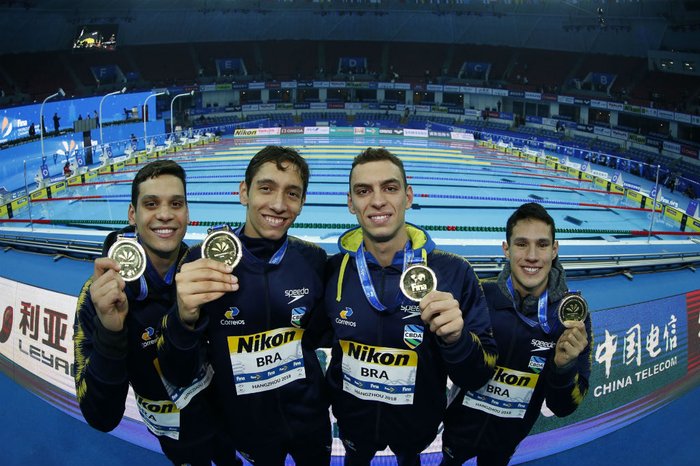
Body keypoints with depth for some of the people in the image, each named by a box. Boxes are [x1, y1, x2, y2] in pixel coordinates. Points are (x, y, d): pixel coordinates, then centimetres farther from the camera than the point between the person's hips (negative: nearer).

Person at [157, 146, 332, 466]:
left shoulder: (313, 259, -13)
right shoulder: (204, 262, -18)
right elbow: (179, 375, -16)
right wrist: (185, 320, -33)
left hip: (310, 417, 2)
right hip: (247, 425, -1)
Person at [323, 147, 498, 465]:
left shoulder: (453, 273, -24)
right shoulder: (334, 270, -17)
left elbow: (478, 378, -20)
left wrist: (456, 338, -37)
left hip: (417, 423, 0)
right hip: (351, 420, 1)